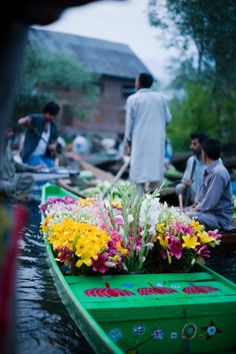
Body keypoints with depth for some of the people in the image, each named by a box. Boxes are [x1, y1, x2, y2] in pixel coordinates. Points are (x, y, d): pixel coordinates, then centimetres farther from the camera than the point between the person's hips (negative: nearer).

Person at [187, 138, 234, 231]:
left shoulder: (218, 173, -22)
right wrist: (194, 206, 5)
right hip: (207, 210, 10)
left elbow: (209, 203, -24)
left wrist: (191, 212, -15)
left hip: (219, 217, -10)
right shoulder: (209, 170, 8)